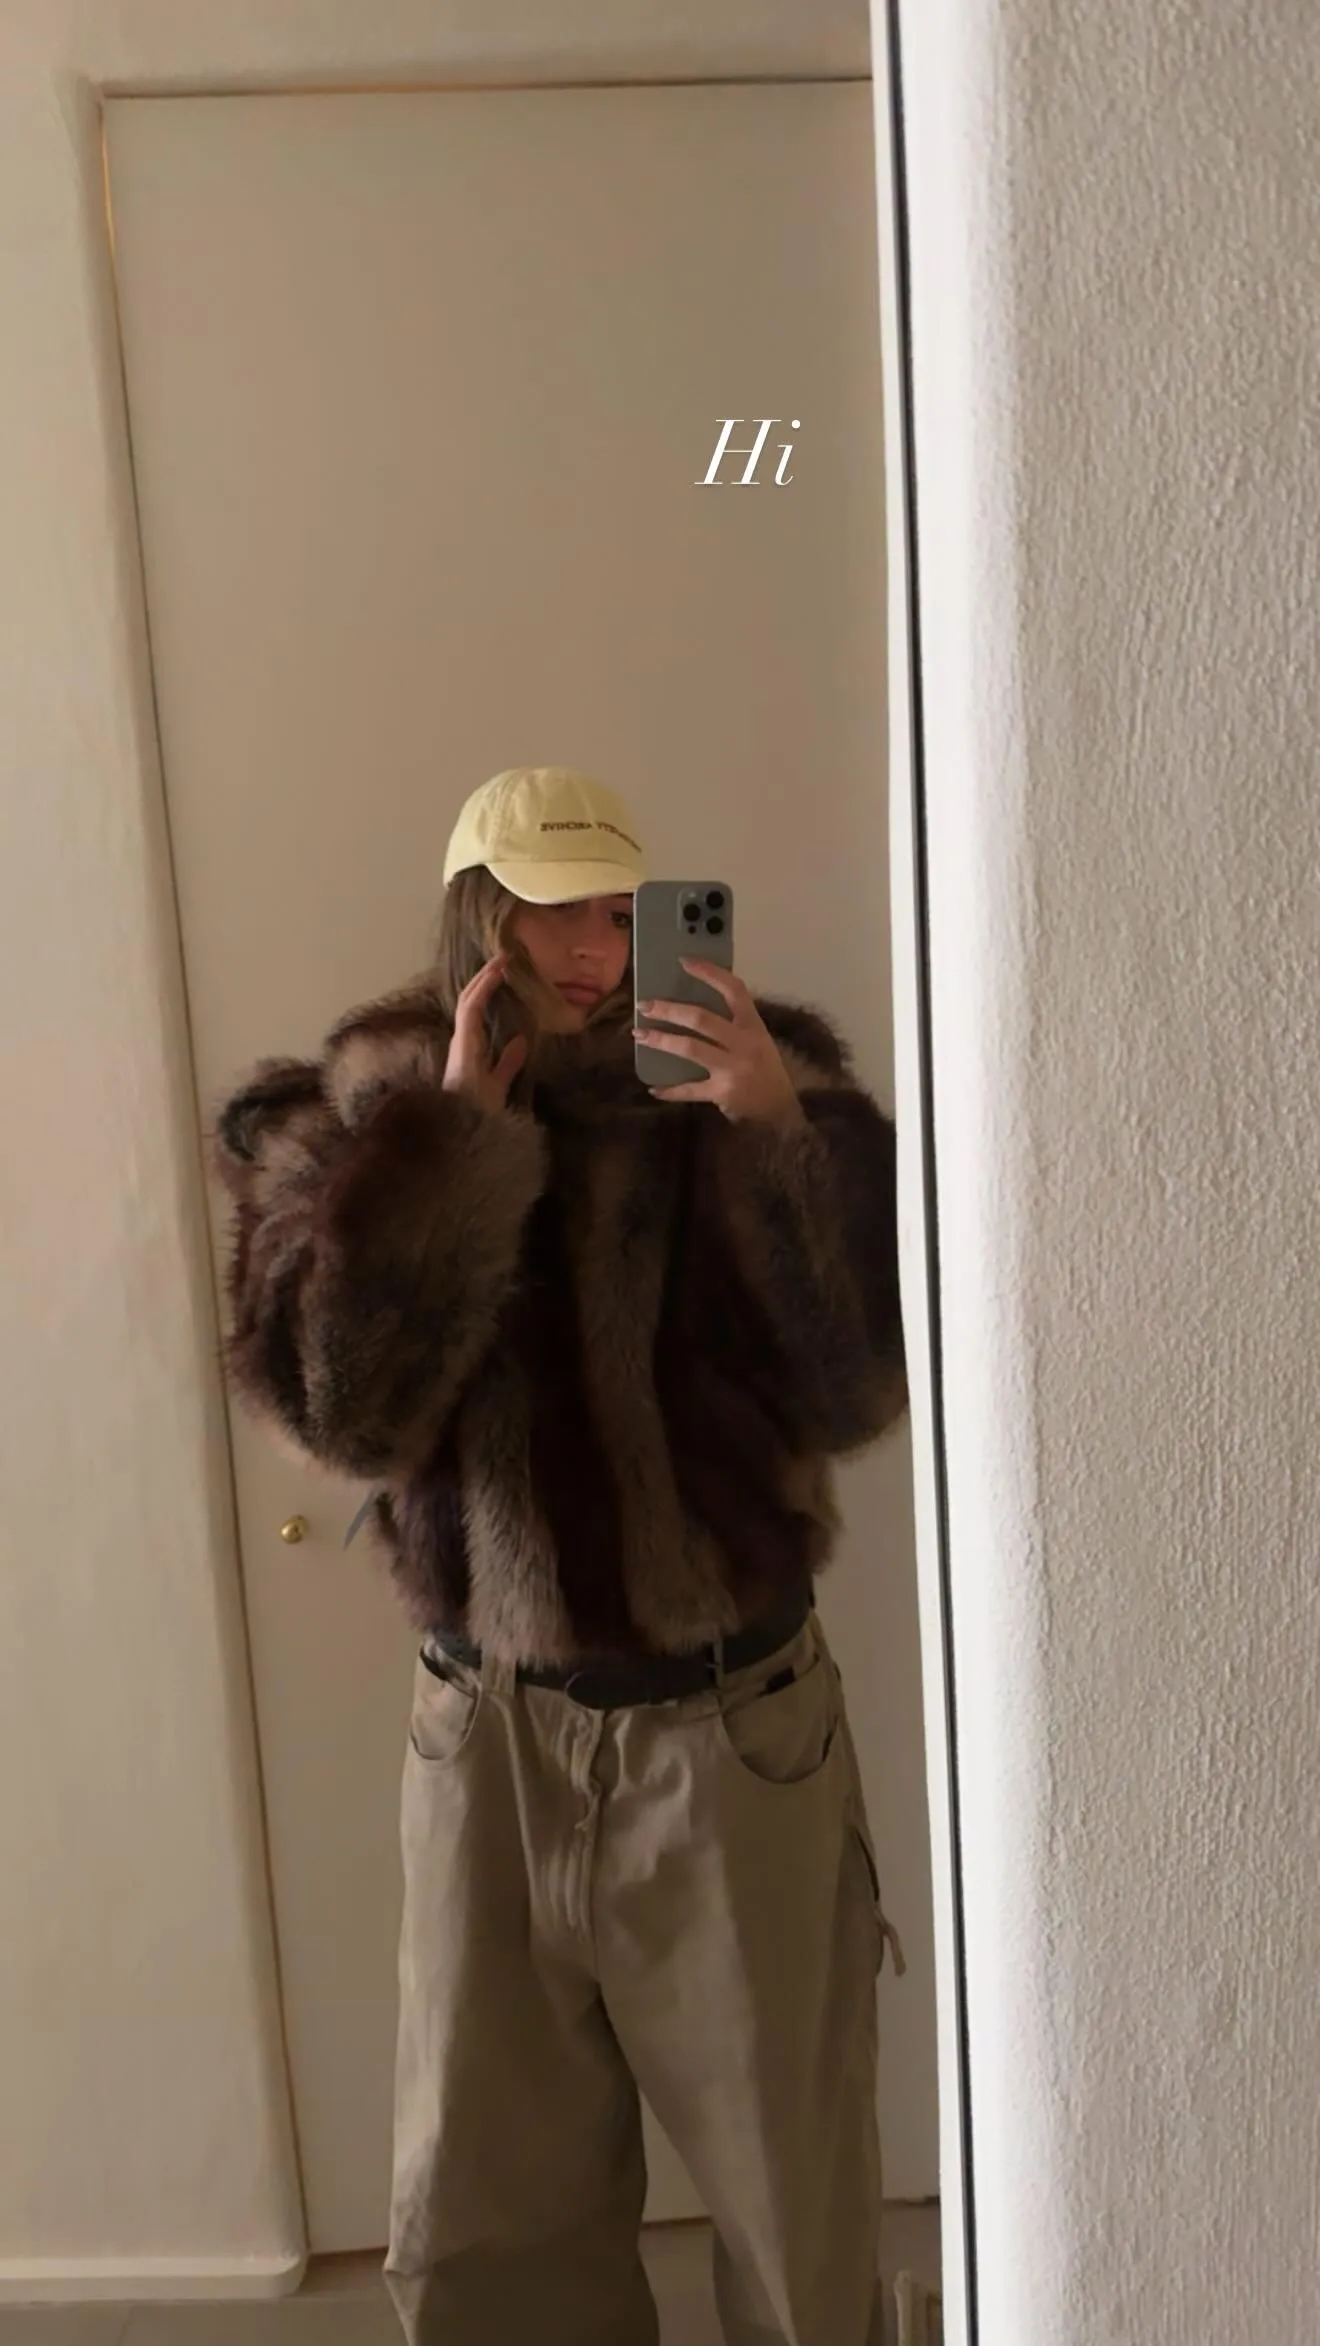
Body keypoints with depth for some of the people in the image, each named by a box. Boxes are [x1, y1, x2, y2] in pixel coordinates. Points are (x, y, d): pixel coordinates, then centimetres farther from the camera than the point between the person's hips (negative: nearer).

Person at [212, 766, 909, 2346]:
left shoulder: (746, 1086, -8)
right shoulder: (365, 1113, -2)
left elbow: (856, 1385, -14)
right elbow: (339, 1401, -15)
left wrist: (780, 1134, -26)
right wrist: (453, 1139, -19)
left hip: (731, 1725, -1)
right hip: (489, 1731, 2)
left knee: (795, 2198, 16)